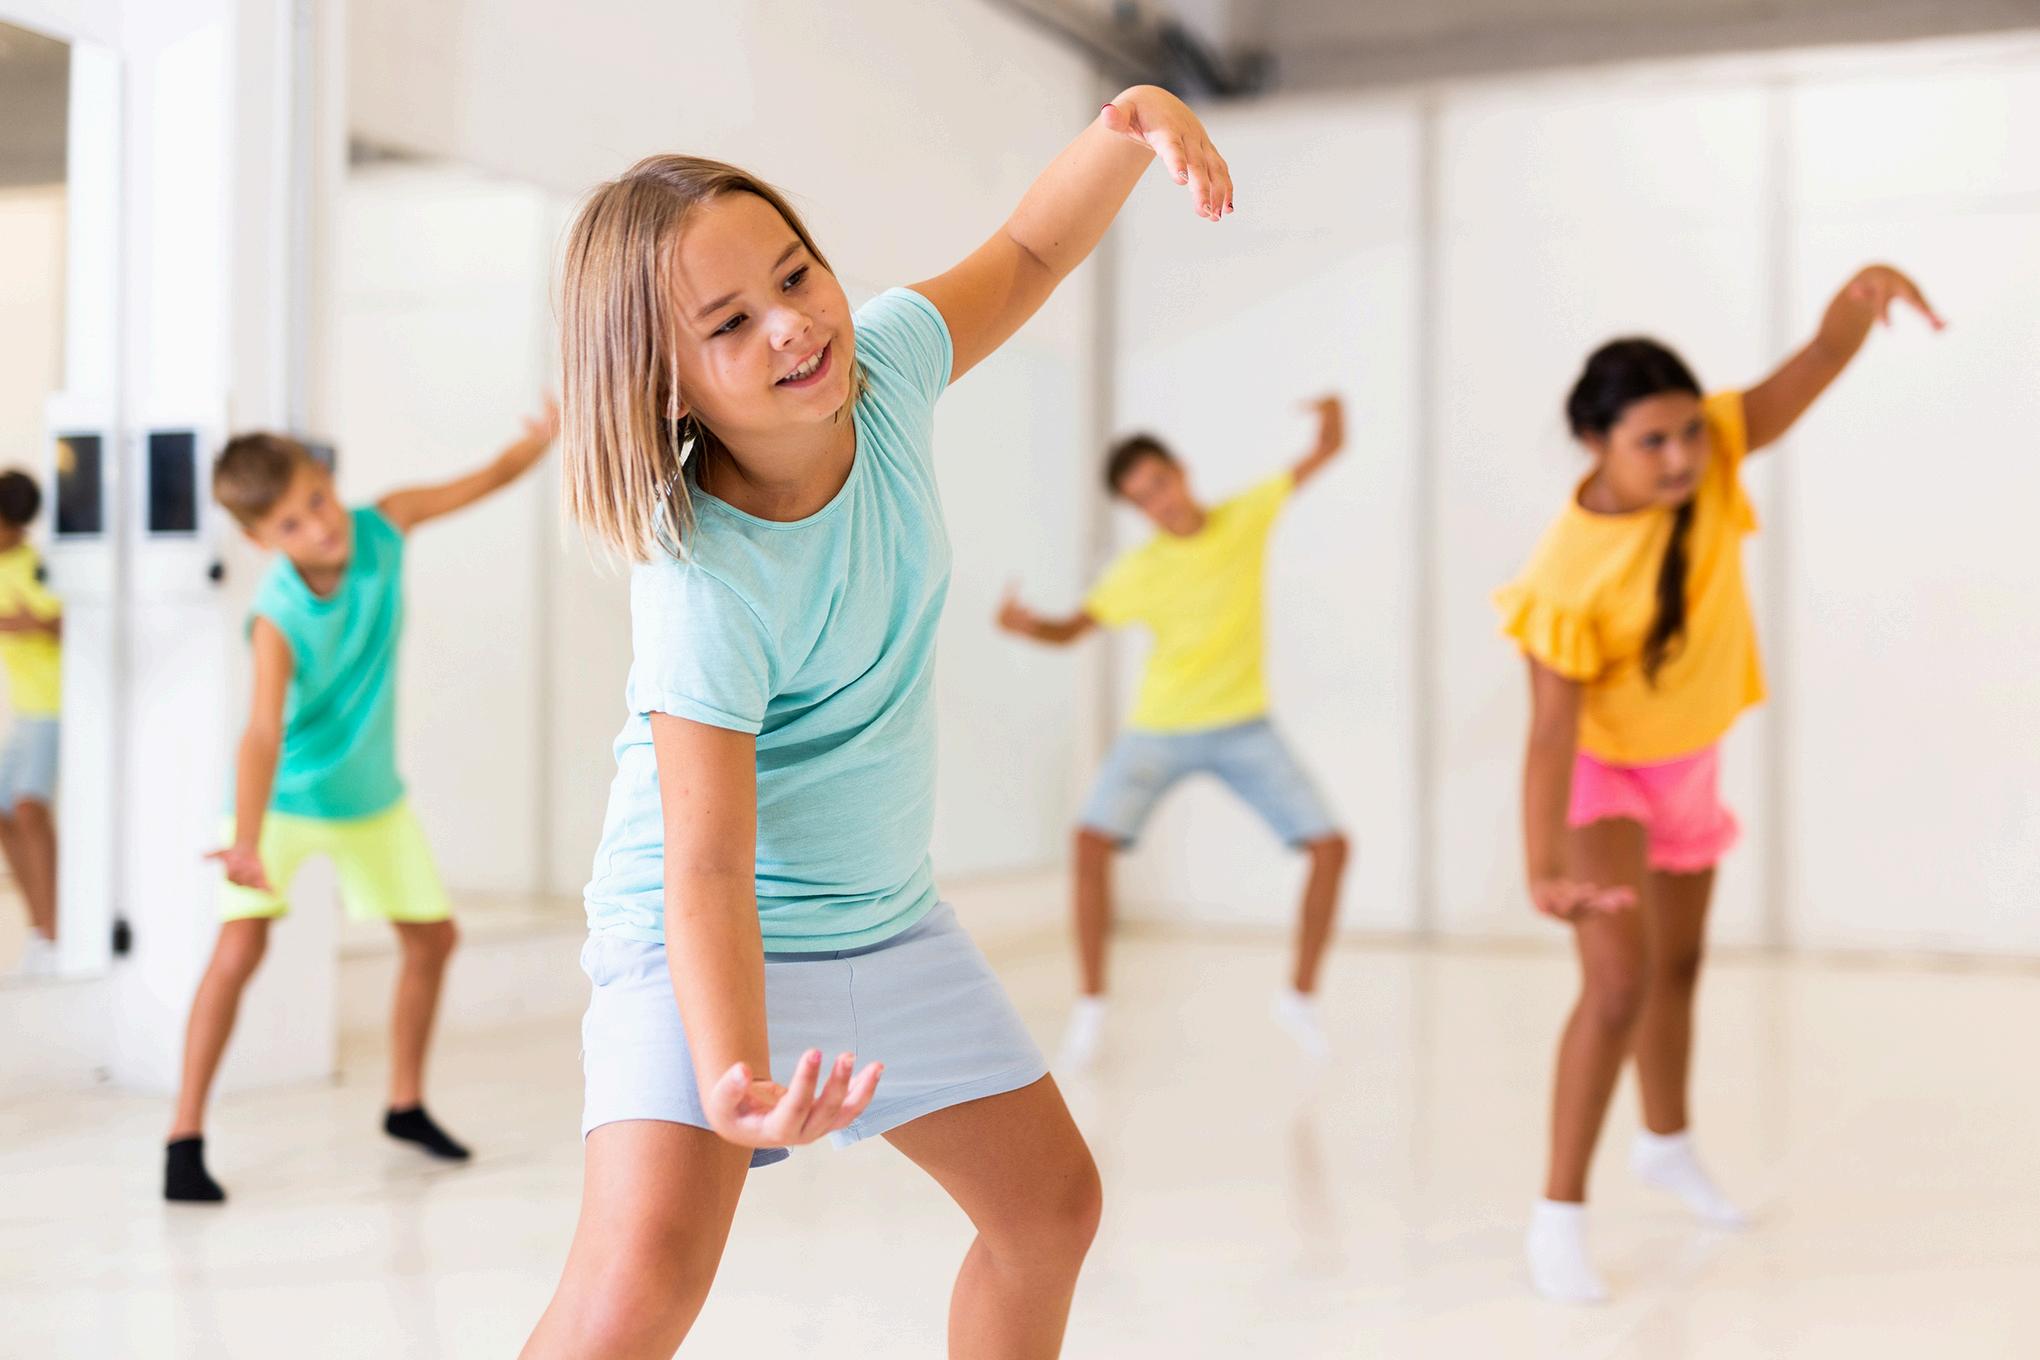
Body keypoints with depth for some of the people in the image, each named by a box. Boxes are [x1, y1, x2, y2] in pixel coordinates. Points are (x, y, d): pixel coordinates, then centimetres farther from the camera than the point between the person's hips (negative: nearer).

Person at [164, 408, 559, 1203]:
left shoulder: (381, 529, -19)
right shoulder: (278, 619, -33)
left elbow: (485, 481, -10)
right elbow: (262, 734, -44)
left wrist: (542, 440, -30)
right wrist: (246, 843, -57)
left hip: (369, 792, 6)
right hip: (281, 797, -6)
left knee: (433, 936, 11)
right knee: (240, 946, -21)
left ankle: (406, 1105, 30)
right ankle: (185, 1137, -10)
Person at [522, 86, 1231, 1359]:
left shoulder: (883, 362, -13)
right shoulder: (704, 587, -31)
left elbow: (1025, 254, 5)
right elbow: (706, 862, -33)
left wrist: (1129, 127, -13)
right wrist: (735, 1083, -46)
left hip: (887, 911, 7)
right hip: (714, 938, -7)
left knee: (1051, 1204, 16)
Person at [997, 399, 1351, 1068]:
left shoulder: (1247, 516, -7)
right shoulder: (1137, 571, -11)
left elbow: (1328, 451, -2)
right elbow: (1069, 631, -9)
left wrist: (1331, 415, -24)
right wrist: (1026, 624, -31)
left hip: (1245, 728, 2)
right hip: (1160, 730, -1)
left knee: (1330, 846, -9)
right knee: (1092, 839, -21)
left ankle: (1299, 995, 10)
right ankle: (1090, 1006, -7)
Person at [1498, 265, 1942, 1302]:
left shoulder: (1710, 454, -21)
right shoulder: (1568, 575, -34)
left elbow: (1814, 365, -26)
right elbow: (1552, 729, -35)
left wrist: (1861, 295, -47)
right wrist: (1543, 868, -43)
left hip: (1689, 756, 6)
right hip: (1599, 768, -6)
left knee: (1679, 964, 23)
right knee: (1621, 975, -21)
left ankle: (1666, 1146, 47)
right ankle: (1558, 1216, -8)